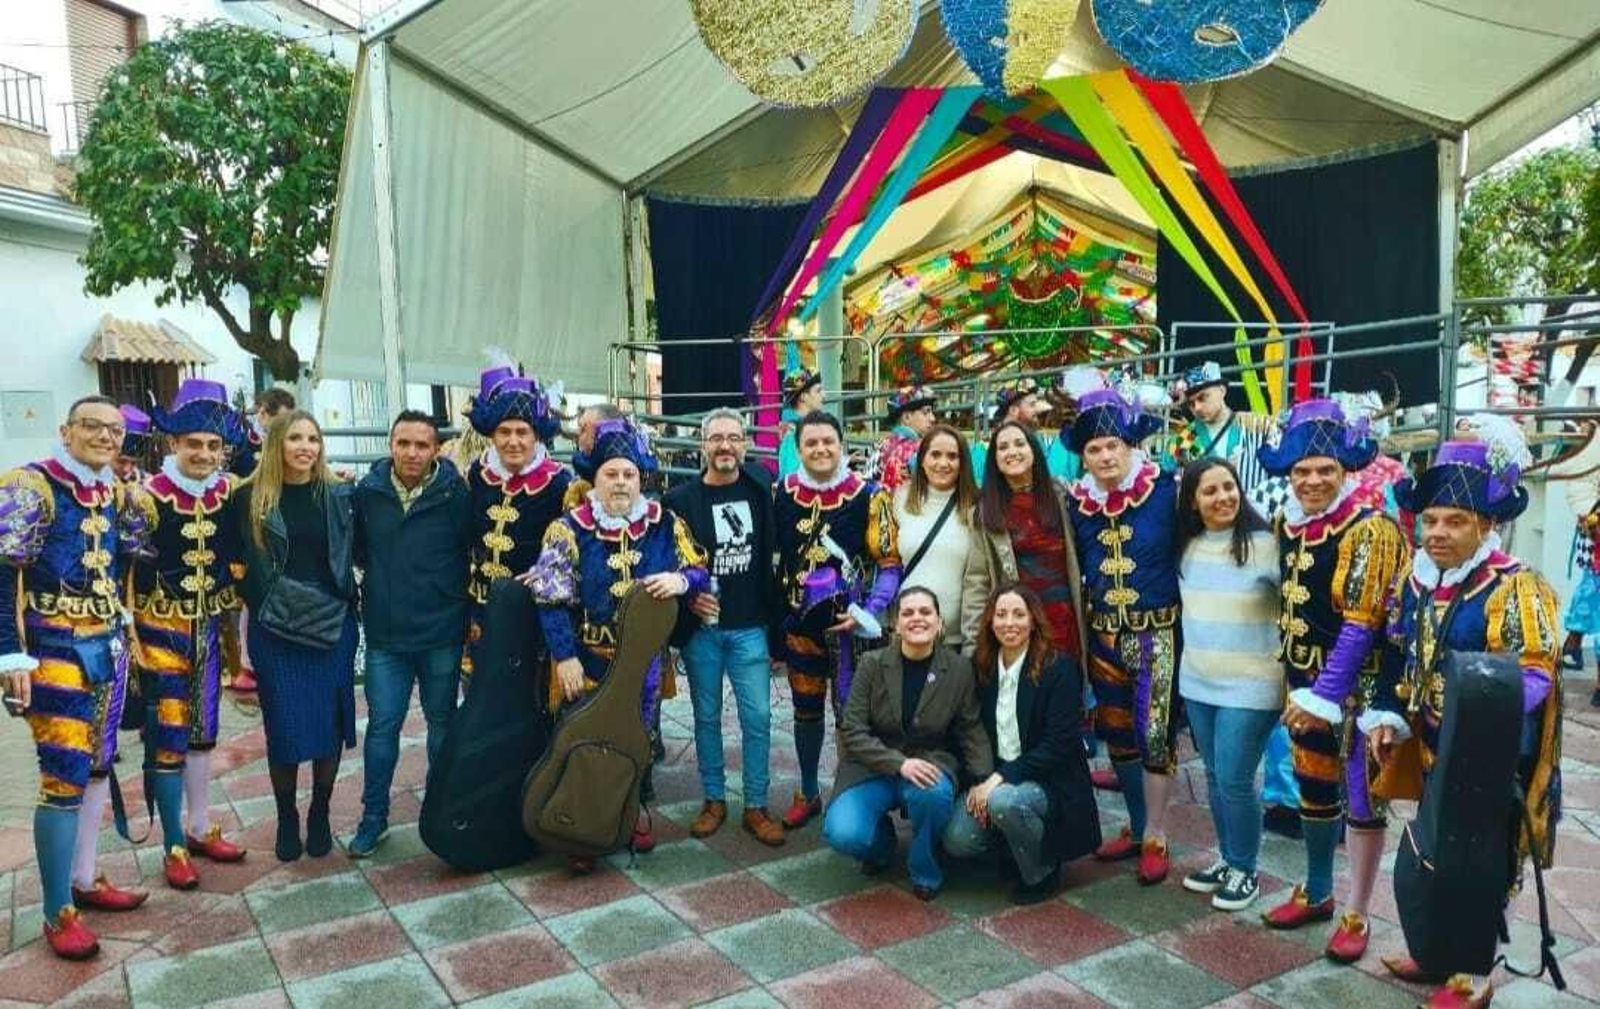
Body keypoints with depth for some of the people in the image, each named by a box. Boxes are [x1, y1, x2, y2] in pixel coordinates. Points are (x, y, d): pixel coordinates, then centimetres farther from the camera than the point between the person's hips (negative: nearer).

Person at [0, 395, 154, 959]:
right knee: (64, 777, -5)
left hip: (107, 648, 7)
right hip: (57, 653, -7)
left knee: (97, 768, 14)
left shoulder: (117, 494, 10)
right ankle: (57, 914, 7)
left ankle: (84, 881, 28)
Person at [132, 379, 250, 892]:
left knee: (202, 731, 14)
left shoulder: (230, 493, -2)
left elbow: (237, 558, 9)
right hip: (161, 632, -4)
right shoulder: (148, 496, -14)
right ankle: (173, 846, 16)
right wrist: (129, 637, -12)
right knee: (166, 738, 4)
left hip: (208, 629, 4)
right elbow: (125, 571, -12)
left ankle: (200, 829, 28)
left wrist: (233, 616, 7)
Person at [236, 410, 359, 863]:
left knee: (330, 721, 6)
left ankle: (320, 815, 24)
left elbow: (355, 551, 6)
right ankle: (287, 819, 22)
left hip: (333, 624, 1)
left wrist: (344, 597, -3)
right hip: (275, 629, -1)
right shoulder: (252, 498, -1)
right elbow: (244, 564, 2)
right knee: (284, 726, 4)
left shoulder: (340, 495, 2)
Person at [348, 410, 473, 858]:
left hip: (441, 632, -1)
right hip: (384, 634, 2)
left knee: (442, 723, 13)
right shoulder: (368, 491, -2)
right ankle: (373, 817, 21)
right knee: (382, 725, 7)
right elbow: (358, 549, 12)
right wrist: (381, 576, 2)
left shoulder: (454, 493, -10)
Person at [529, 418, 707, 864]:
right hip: (587, 660, -2)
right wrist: (565, 656, -15)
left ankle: (637, 810, 36)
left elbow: (699, 572, 4)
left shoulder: (665, 524, -3)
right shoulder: (570, 529, -9)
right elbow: (551, 598, -10)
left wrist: (681, 580, -20)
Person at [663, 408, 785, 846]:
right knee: (707, 716, 10)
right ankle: (714, 800, 25)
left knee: (757, 716, 1)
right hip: (701, 627, -1)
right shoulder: (680, 499, -3)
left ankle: (756, 806, 14)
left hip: (750, 627, 1)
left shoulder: (761, 486, 2)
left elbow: (773, 551, 10)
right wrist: (687, 596, -13)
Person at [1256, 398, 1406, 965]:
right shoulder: (1286, 525, 4)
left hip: (1356, 686, -6)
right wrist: (1300, 688, 13)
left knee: (1360, 799, 3)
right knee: (1312, 789, 16)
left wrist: (1326, 696, -20)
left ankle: (1356, 916, 17)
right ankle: (1316, 893, 33)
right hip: (1303, 683, 6)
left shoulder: (1370, 531, -16)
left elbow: (1361, 624, -20)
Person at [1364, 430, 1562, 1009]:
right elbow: (1396, 659, 12)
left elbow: (1533, 676, -21)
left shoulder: (1517, 588, -17)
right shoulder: (1414, 582, 3)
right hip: (1434, 752, 7)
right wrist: (1385, 718, 1)